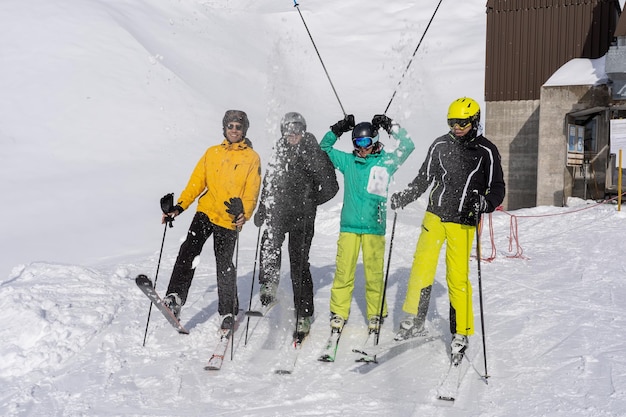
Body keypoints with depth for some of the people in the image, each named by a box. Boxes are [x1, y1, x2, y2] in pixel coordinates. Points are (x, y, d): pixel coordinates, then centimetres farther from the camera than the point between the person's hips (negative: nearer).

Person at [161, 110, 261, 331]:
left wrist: (244, 214, -24)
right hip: (206, 212, 3)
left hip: (229, 220, -3)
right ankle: (175, 298, -18)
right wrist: (179, 207, -1)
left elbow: (252, 192, -5)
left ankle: (228, 312, 16)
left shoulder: (252, 158, 3)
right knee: (189, 250, -17)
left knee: (224, 265, 0)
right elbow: (196, 182, 11)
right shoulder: (212, 153, 12)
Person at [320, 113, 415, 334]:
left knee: (374, 272, -1)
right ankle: (338, 312, 10)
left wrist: (391, 126, -5)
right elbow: (324, 147, 18)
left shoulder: (386, 162, 7)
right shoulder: (347, 161, 11)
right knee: (343, 271, -1)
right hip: (349, 225, 1)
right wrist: (338, 129, 4)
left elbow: (407, 146, 1)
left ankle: (376, 314, 12)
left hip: (374, 226, -1)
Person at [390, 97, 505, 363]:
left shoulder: (486, 151, -3)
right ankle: (414, 321, 18)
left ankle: (461, 334, 11)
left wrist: (483, 203, -22)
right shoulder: (441, 145, 5)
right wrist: (404, 198, 0)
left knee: (457, 278, -3)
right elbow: (424, 179, 14)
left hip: (462, 223, -3)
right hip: (435, 215, 3)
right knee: (421, 268, 1)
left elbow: (497, 190, -2)